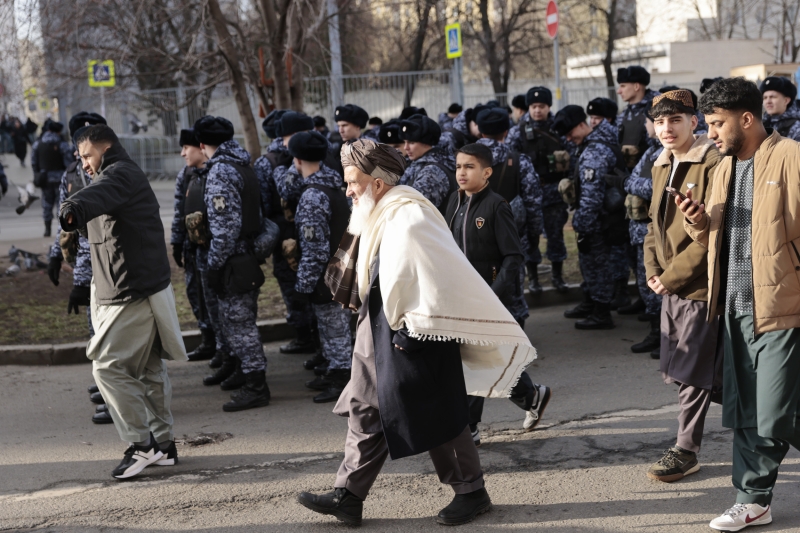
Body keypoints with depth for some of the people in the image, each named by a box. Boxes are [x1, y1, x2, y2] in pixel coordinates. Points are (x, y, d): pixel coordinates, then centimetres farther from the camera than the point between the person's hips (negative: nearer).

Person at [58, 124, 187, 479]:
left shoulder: (121, 174, -12)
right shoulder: (119, 178, 23)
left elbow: (99, 195, -34)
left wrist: (74, 210, -52)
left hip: (134, 295, -10)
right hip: (143, 290, 10)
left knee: (107, 366, -9)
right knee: (148, 369, 13)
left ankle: (143, 444, -6)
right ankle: (163, 443, 19)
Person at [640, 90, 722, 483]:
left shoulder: (711, 165, -14)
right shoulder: (661, 167, 13)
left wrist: (673, 275, -15)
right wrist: (653, 270, 5)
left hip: (699, 285, -8)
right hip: (670, 287, 8)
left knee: (693, 372, -2)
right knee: (681, 370, 13)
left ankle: (686, 451, 8)